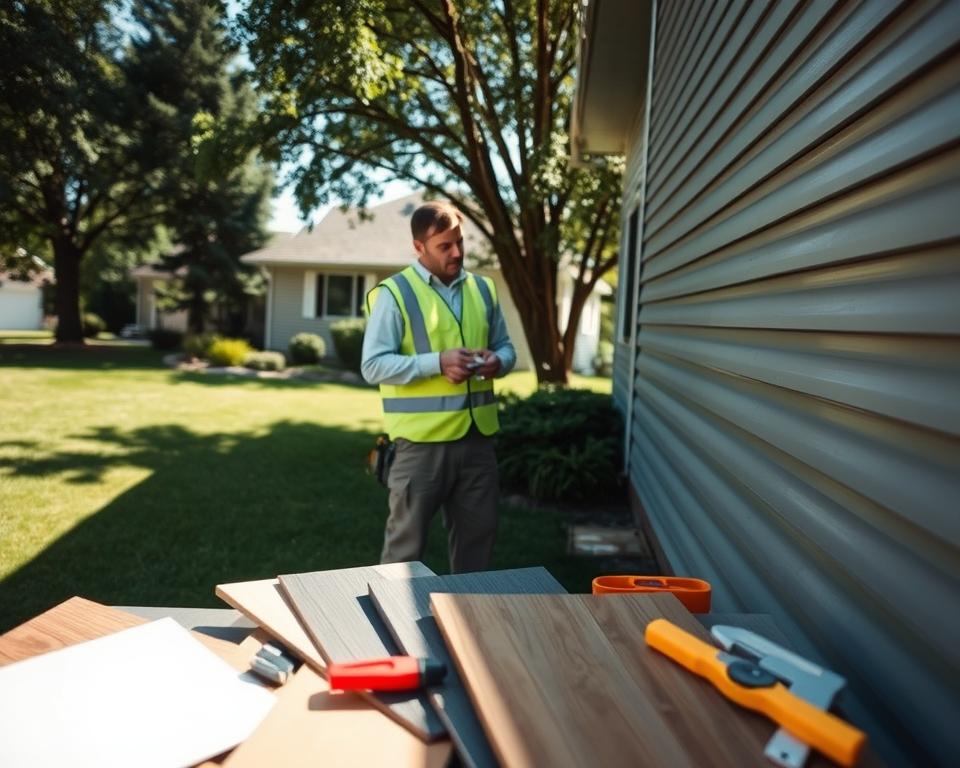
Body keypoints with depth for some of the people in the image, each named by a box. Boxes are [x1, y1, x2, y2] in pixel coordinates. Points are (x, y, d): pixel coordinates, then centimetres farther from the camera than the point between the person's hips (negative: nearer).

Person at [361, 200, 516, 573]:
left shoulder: (482, 289, 10)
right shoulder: (394, 293, -8)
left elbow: (505, 346, 18)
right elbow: (373, 365, -12)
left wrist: (497, 361, -6)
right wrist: (437, 363, -22)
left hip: (477, 436, 6)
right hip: (422, 441, -5)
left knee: (478, 536, 17)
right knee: (406, 543, 6)